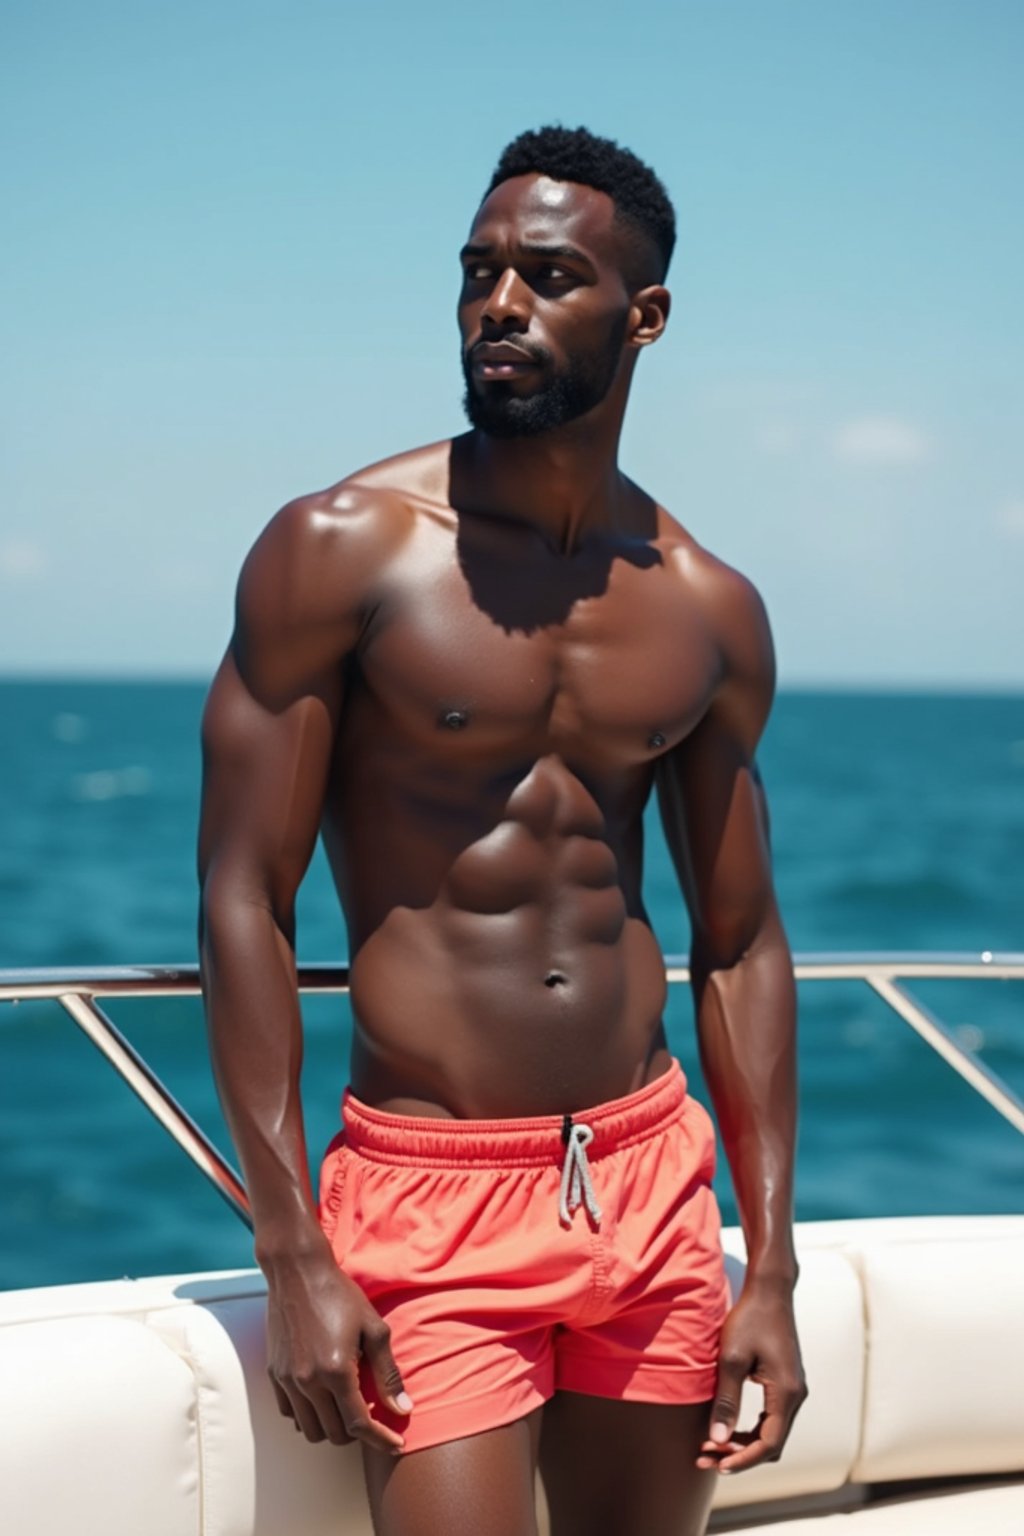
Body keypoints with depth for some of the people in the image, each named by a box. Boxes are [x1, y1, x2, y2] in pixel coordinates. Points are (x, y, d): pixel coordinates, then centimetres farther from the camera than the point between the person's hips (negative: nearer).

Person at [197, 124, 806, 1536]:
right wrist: (293, 1257, -14)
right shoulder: (338, 550, -6)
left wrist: (771, 1268, 6)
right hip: (428, 1194, -4)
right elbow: (245, 900, -8)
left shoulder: (709, 611, 6)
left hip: (653, 1182, 4)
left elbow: (741, 943, 11)